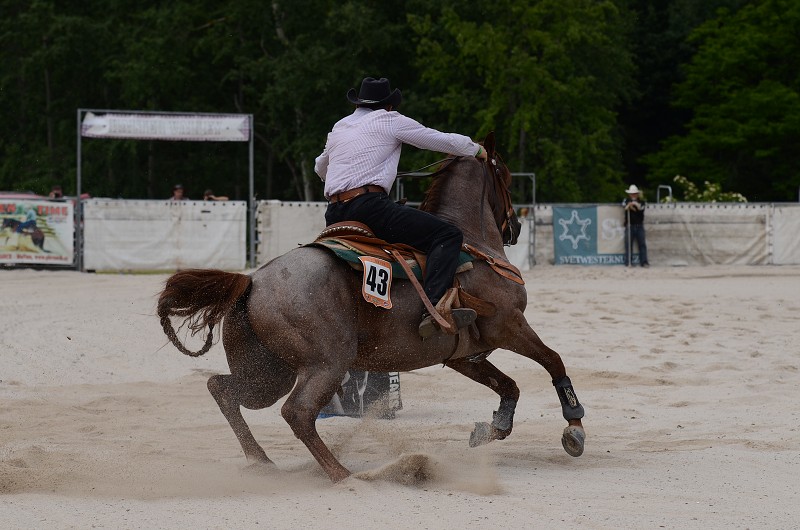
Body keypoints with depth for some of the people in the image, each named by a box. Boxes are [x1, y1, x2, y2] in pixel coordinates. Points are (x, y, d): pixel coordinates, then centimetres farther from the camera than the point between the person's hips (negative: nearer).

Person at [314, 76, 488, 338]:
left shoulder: (338, 128, 26)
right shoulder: (390, 120, 8)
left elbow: (320, 167, 44)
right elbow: (444, 141, 11)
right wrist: (476, 149, 30)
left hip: (333, 215, 7)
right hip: (369, 206, -7)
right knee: (448, 235, -11)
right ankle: (434, 310, -30)